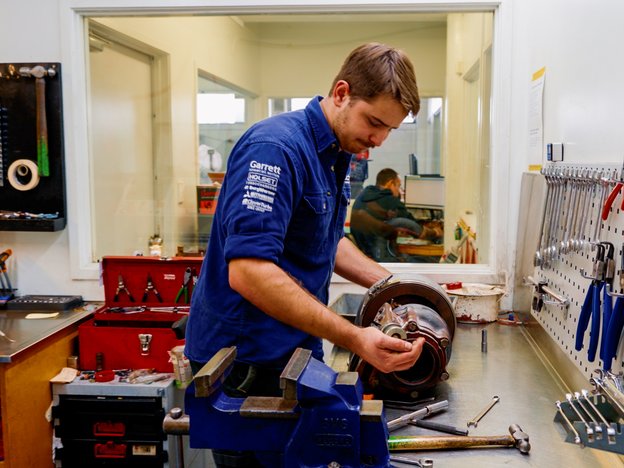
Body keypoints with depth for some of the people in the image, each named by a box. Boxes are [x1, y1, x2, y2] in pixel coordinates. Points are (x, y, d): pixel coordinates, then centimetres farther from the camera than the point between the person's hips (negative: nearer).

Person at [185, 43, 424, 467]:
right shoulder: (277, 148, -22)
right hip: (244, 360, -9)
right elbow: (247, 272, -31)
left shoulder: (339, 155, 8)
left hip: (295, 349, 9)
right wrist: (354, 338, -34)